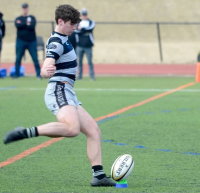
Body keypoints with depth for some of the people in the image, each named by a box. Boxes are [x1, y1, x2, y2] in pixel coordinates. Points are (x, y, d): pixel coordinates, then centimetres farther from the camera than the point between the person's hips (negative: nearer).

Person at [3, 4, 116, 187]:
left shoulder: (62, 39, 18)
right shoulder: (56, 43, -13)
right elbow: (44, 70, -30)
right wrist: (47, 71, -50)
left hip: (68, 95, 10)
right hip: (59, 91, -10)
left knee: (94, 131, 6)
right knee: (72, 128, -36)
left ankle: (99, 175, 4)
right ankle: (26, 132, -31)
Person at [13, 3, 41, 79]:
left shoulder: (32, 18, 5)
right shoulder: (18, 19, 9)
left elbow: (32, 26, -13)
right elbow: (17, 25, -12)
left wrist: (22, 24, -7)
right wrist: (27, 24, -10)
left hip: (31, 41, -1)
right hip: (21, 41, 1)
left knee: (35, 58, -3)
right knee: (18, 58, 2)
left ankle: (38, 74, -1)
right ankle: (16, 74, 10)